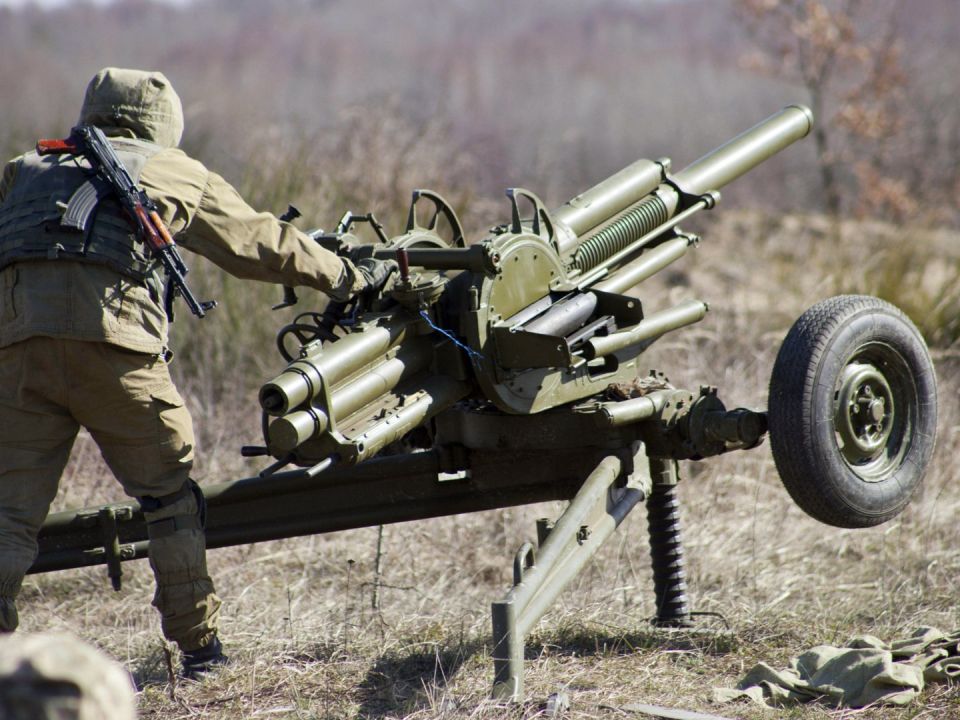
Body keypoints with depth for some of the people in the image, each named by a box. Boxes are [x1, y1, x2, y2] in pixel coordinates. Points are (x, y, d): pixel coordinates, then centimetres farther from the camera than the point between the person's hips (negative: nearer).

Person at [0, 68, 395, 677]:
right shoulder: (173, 172, 23)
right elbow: (263, 244, 30)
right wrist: (350, 277, 42)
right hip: (107, 332, -2)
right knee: (169, 495, 14)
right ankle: (199, 646, 19)